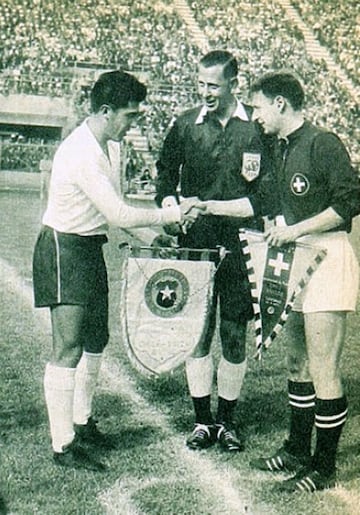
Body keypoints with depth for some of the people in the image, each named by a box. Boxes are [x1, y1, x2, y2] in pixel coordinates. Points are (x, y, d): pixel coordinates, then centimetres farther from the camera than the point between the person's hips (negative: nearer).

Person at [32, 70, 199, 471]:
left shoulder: (110, 146, 6)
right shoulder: (80, 153, -25)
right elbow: (118, 215, -26)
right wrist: (172, 215, -18)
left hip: (91, 247, 10)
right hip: (64, 249, -10)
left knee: (96, 338, 16)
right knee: (69, 348, -9)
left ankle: (82, 423, 32)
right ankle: (63, 445, -1)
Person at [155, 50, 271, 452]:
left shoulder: (258, 127, 1)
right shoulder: (184, 125, 6)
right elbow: (165, 172, 17)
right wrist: (168, 203, -1)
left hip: (240, 246, -1)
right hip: (195, 243, 1)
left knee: (235, 336, 5)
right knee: (197, 332, 5)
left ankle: (227, 419, 20)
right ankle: (202, 420, 19)